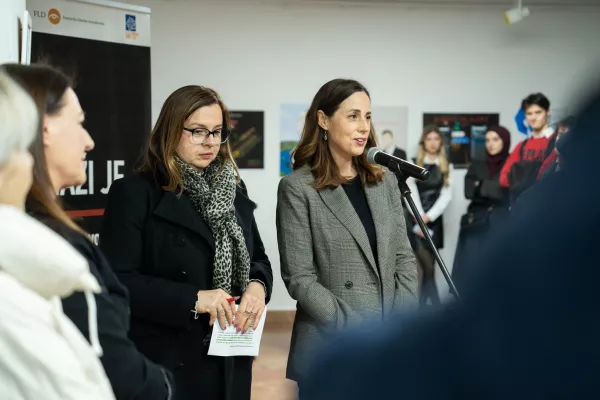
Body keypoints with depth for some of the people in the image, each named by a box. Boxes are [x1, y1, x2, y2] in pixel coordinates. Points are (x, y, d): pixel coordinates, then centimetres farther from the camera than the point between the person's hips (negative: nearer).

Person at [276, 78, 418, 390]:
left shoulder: (384, 181, 9)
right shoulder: (297, 188, -6)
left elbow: (404, 258, 9)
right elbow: (299, 278, -10)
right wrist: (356, 330, -15)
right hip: (331, 346, -4)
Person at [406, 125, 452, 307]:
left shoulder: (445, 166, 11)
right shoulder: (413, 164, 4)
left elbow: (446, 195, 3)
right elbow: (410, 193, -3)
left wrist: (428, 216, -9)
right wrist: (419, 216, -13)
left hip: (434, 220, 3)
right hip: (415, 218, -3)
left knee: (428, 267, 3)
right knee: (427, 267, -14)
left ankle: (422, 306, 9)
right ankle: (436, 305, -11)